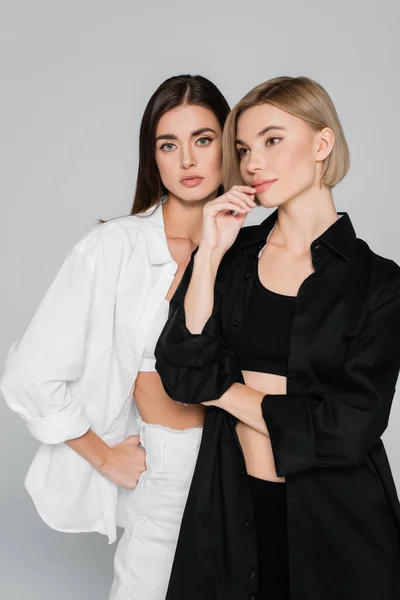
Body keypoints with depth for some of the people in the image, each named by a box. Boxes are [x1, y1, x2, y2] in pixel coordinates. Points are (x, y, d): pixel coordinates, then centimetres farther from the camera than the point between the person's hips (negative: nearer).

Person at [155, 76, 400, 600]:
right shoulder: (230, 255, 1)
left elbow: (349, 426, -16)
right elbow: (181, 375, -8)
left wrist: (224, 391, -8)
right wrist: (210, 256, -13)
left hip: (336, 521, -2)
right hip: (229, 510, 3)